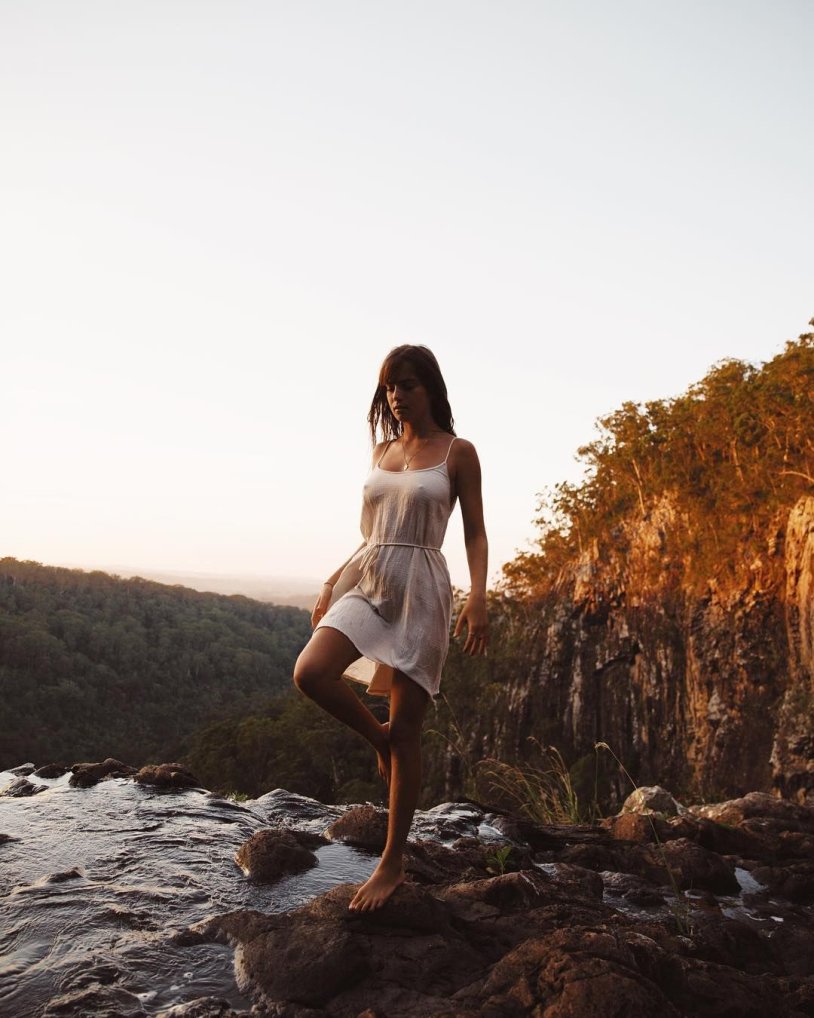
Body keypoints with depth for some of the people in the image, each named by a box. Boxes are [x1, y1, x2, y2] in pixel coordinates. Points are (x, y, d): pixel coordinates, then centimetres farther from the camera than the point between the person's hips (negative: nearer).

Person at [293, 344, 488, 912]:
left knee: (406, 730, -1)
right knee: (310, 673, -20)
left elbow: (475, 532, -1)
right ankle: (378, 738, 10)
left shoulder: (458, 453, 0)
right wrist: (333, 585, 14)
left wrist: (478, 597, -15)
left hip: (420, 588, -5)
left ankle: (393, 864, 12)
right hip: (368, 580, 5)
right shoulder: (382, 450, 14)